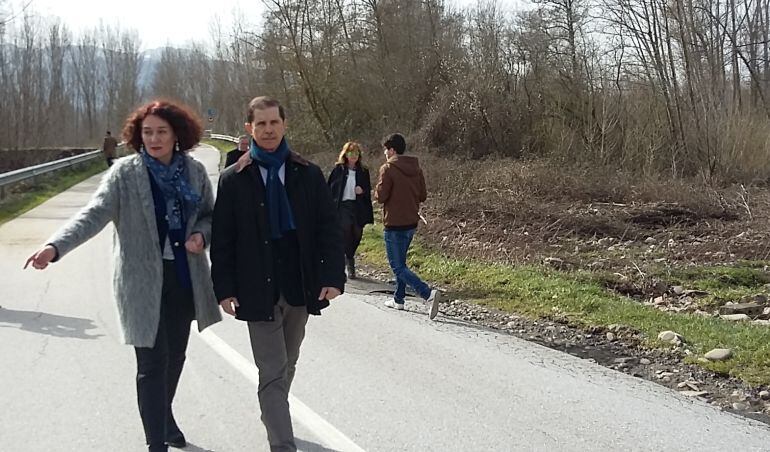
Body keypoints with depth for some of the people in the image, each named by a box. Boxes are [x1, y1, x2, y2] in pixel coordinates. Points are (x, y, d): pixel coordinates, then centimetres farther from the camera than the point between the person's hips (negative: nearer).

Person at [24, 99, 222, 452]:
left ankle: (164, 417, 42)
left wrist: (201, 235, -9)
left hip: (184, 278, 4)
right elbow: (93, 215, -20)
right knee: (152, 363, -5)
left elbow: (209, 215, 14)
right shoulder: (125, 173, -9)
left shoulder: (194, 171, 2)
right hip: (143, 281, -4)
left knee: (175, 357, 17)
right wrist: (55, 246, -36)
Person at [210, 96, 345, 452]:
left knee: (286, 366, 19)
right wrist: (224, 288, -7)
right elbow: (222, 239, -1)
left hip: (301, 288, 3)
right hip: (259, 292, -3)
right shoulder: (233, 179, -1)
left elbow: (328, 229, 1)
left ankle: (273, 415, 41)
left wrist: (332, 276, -8)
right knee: (273, 373, -4)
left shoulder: (308, 174, 2)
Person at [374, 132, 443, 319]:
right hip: (411, 223, 8)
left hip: (394, 224, -8)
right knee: (400, 262, 23)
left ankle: (429, 294, -22)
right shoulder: (415, 168, 7)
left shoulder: (388, 168, -13)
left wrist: (377, 189, 5)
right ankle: (398, 299, 30)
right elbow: (423, 196, 9)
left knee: (398, 267, -5)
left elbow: (380, 196, -15)